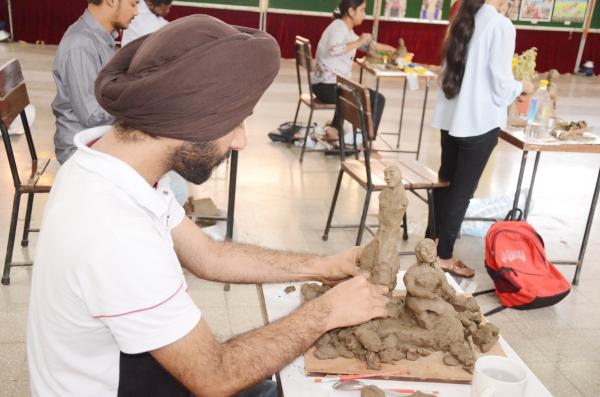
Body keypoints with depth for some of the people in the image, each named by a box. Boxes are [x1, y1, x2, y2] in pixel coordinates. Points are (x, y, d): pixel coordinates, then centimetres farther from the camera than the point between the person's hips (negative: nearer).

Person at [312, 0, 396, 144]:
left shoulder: (346, 29, 15)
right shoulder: (339, 27, -13)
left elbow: (368, 45, 27)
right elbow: (333, 50, -33)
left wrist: (390, 49, 29)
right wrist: (359, 41, -24)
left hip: (326, 85, 10)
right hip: (329, 86, -10)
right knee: (378, 99, -5)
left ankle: (334, 130, 31)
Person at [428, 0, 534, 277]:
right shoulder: (501, 25, -14)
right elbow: (501, 85, -16)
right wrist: (522, 87, 5)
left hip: (452, 116, 7)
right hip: (479, 121, -7)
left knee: (445, 181, 19)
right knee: (462, 191, 4)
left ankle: (432, 240, 32)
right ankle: (444, 255, 14)